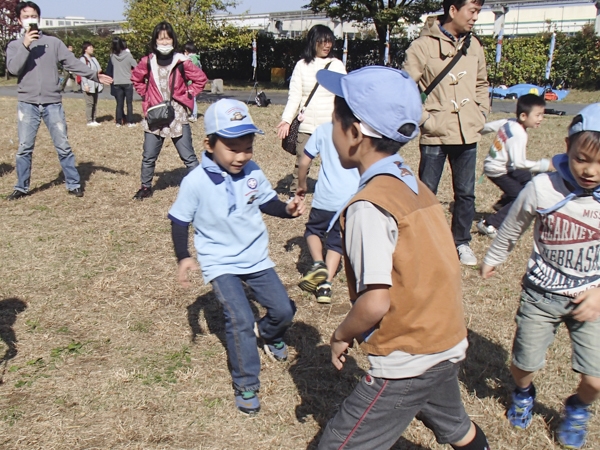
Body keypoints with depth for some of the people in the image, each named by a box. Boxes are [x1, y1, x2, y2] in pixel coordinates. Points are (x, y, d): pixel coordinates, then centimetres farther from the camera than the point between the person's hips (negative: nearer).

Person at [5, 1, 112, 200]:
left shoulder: (53, 42, 8)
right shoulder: (15, 45, 9)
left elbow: (72, 63, 0)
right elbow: (13, 69, -6)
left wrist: (94, 74, -13)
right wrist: (25, 46, -14)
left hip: (52, 103, 0)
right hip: (27, 104, 1)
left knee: (63, 146, 2)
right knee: (25, 147, 5)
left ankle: (74, 184, 11)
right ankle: (21, 187, 16)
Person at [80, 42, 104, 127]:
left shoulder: (93, 58, 17)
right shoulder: (83, 59, -9)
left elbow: (98, 68, 26)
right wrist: (85, 84, -20)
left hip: (95, 84, 8)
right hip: (89, 85, -8)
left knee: (95, 103, 10)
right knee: (89, 103, -7)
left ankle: (94, 120, 16)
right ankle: (89, 121, -3)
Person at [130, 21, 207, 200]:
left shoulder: (182, 62, -7)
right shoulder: (147, 62, 0)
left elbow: (200, 79, 5)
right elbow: (136, 79, 19)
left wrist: (187, 96, -2)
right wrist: (145, 96, 8)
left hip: (178, 117, -2)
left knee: (188, 157, 1)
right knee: (148, 157, 7)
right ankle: (146, 187, 24)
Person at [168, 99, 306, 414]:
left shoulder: (253, 173, -6)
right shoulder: (196, 182, -18)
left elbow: (266, 202, 9)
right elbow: (179, 220, -8)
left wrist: (288, 209, -11)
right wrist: (183, 257, -18)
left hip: (257, 258, 5)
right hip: (220, 264, -4)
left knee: (283, 310, 6)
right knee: (241, 321, -17)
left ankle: (268, 333, 44)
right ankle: (246, 386, 3)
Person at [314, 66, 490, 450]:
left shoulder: (369, 205, -21)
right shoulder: (417, 187, 3)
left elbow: (375, 302, -25)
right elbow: (433, 271, 9)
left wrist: (341, 336, -6)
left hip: (407, 362, -8)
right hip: (450, 344, 9)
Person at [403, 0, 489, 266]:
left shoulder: (474, 46, 8)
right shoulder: (424, 45, -10)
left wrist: (481, 114, 9)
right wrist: (425, 118, -13)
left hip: (468, 134, 5)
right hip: (435, 135, -5)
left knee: (466, 193, 12)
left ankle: (462, 242, 27)